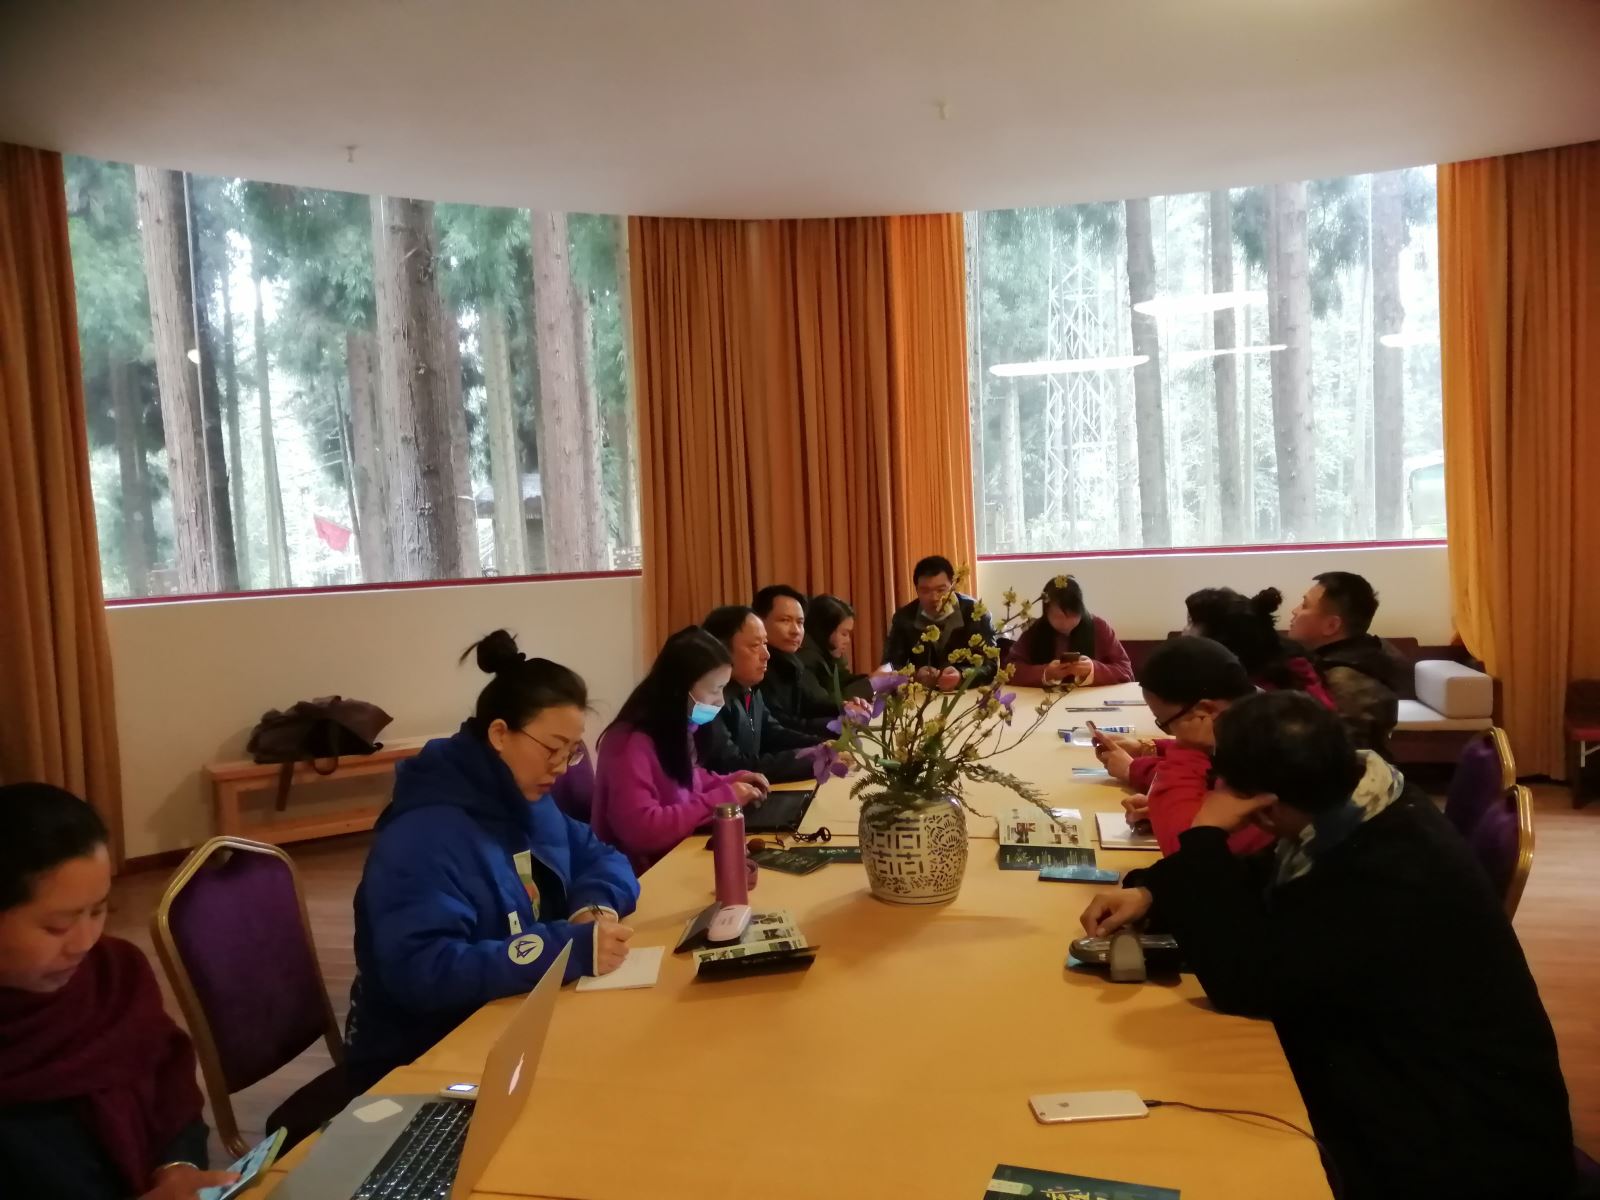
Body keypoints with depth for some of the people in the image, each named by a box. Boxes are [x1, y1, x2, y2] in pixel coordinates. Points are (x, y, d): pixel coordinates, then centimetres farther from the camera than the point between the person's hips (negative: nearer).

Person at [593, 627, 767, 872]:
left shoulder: (676, 730, 3)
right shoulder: (631, 742, -21)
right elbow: (642, 830, -29)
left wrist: (731, 782, 5)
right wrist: (721, 797, -22)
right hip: (644, 874, -8)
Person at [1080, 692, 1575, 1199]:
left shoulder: (1392, 877, -32)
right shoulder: (1350, 810, -5)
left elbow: (1244, 981, -27)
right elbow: (1259, 886, 12)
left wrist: (1207, 836, -23)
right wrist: (1150, 892, -5)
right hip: (1400, 1086, 8)